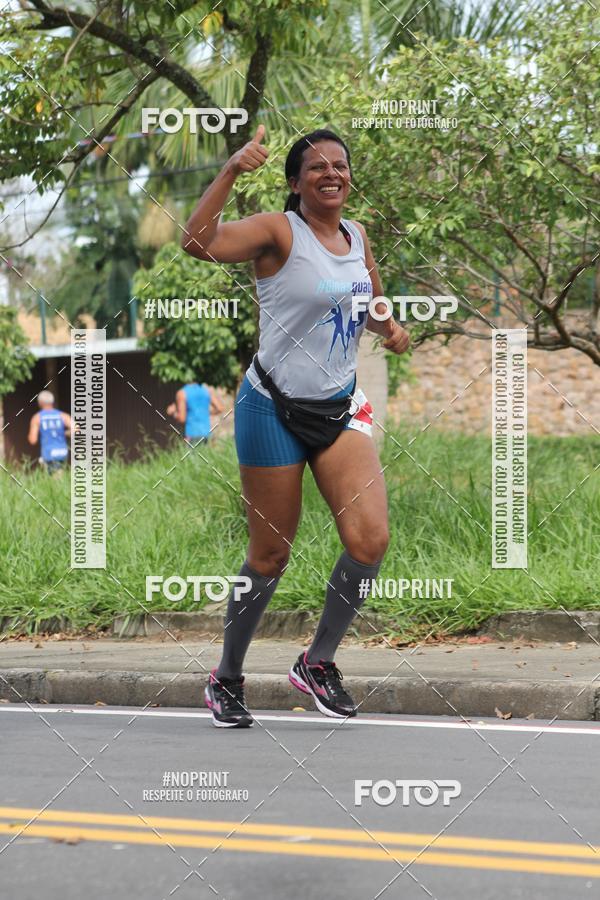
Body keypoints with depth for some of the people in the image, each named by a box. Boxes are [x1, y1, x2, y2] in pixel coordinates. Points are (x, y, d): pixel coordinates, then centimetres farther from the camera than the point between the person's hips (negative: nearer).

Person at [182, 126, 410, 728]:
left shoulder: (357, 237, 7)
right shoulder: (278, 231, -12)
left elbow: (373, 304, 26)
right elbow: (198, 242, -29)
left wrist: (389, 328, 3)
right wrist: (230, 171, -37)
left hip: (338, 407, 5)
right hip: (273, 409, -5)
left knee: (369, 541, -11)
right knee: (270, 555, 3)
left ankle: (317, 661, 10)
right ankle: (226, 679, 23)